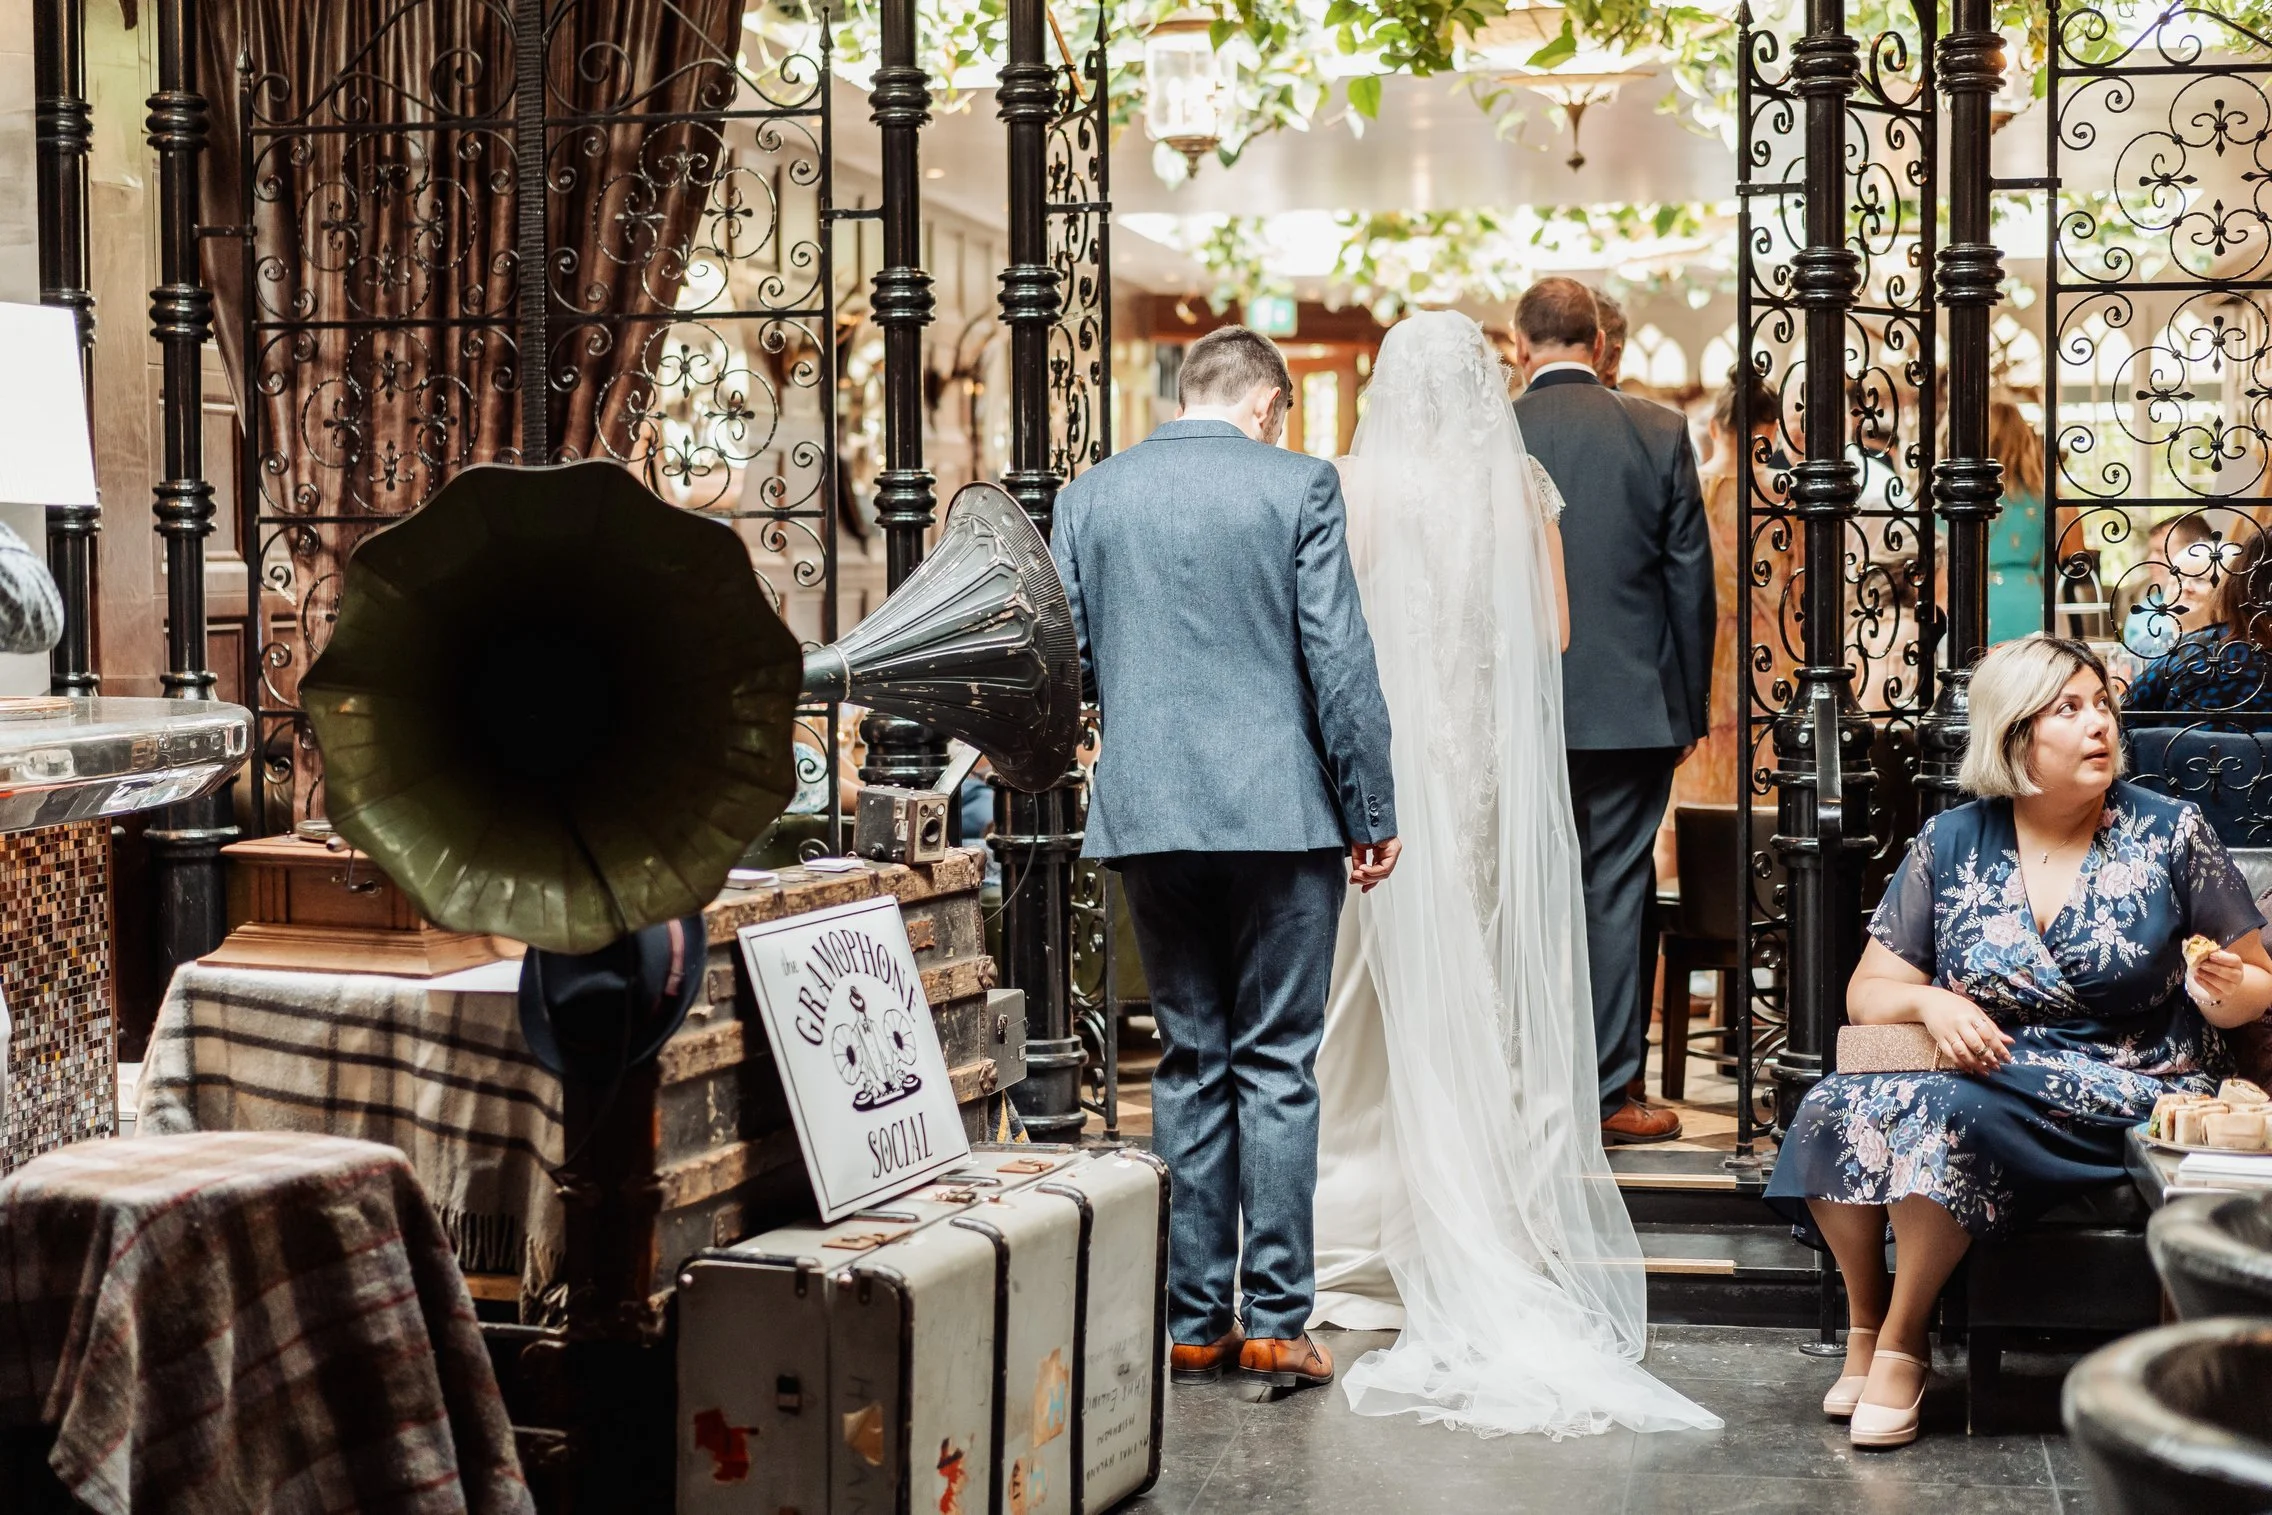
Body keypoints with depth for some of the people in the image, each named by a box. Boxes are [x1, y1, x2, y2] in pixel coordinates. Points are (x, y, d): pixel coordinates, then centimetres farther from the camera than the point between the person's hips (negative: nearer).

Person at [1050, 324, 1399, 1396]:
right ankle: (1274, 1322, 4)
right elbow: (1340, 660, -7)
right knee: (1277, 1067, 3)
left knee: (1188, 1064, 11)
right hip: (1281, 813, -3)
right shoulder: (1298, 486, -4)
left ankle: (1192, 1321, 13)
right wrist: (1373, 809, 0)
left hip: (1149, 817, 3)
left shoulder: (1090, 495, 6)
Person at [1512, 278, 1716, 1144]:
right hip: (1632, 706, 0)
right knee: (1617, 890, 5)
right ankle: (1610, 1094, 7)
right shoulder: (1659, 433, -2)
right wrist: (1692, 705, 9)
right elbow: (1691, 578, 1)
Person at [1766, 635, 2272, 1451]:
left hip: (2120, 1095, -3)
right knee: (1838, 1107, -27)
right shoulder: (1951, 843, 6)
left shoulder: (2169, 833, 2)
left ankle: (1903, 1339, -15)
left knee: (1947, 1108, -33)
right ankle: (1864, 1321, -5)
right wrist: (1930, 1003, -17)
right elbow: (1869, 991, 5)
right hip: (1979, 1069, 3)